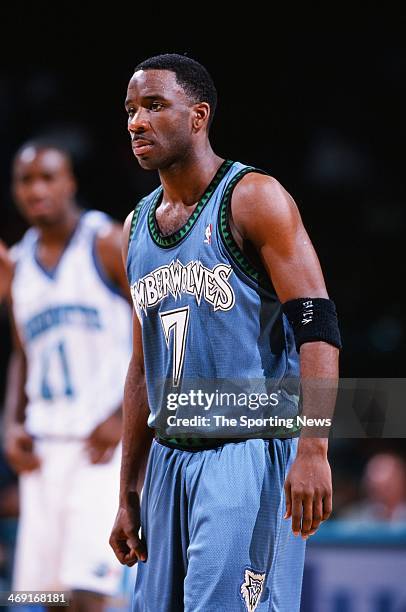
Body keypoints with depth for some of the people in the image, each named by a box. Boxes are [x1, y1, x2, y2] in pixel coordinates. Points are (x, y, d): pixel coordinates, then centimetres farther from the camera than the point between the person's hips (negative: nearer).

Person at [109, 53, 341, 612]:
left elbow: (317, 329, -13)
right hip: (170, 457, 7)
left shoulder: (254, 199, -6)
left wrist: (313, 450, -23)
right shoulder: (137, 227, 16)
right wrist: (128, 493, 17)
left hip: (250, 452, -7)